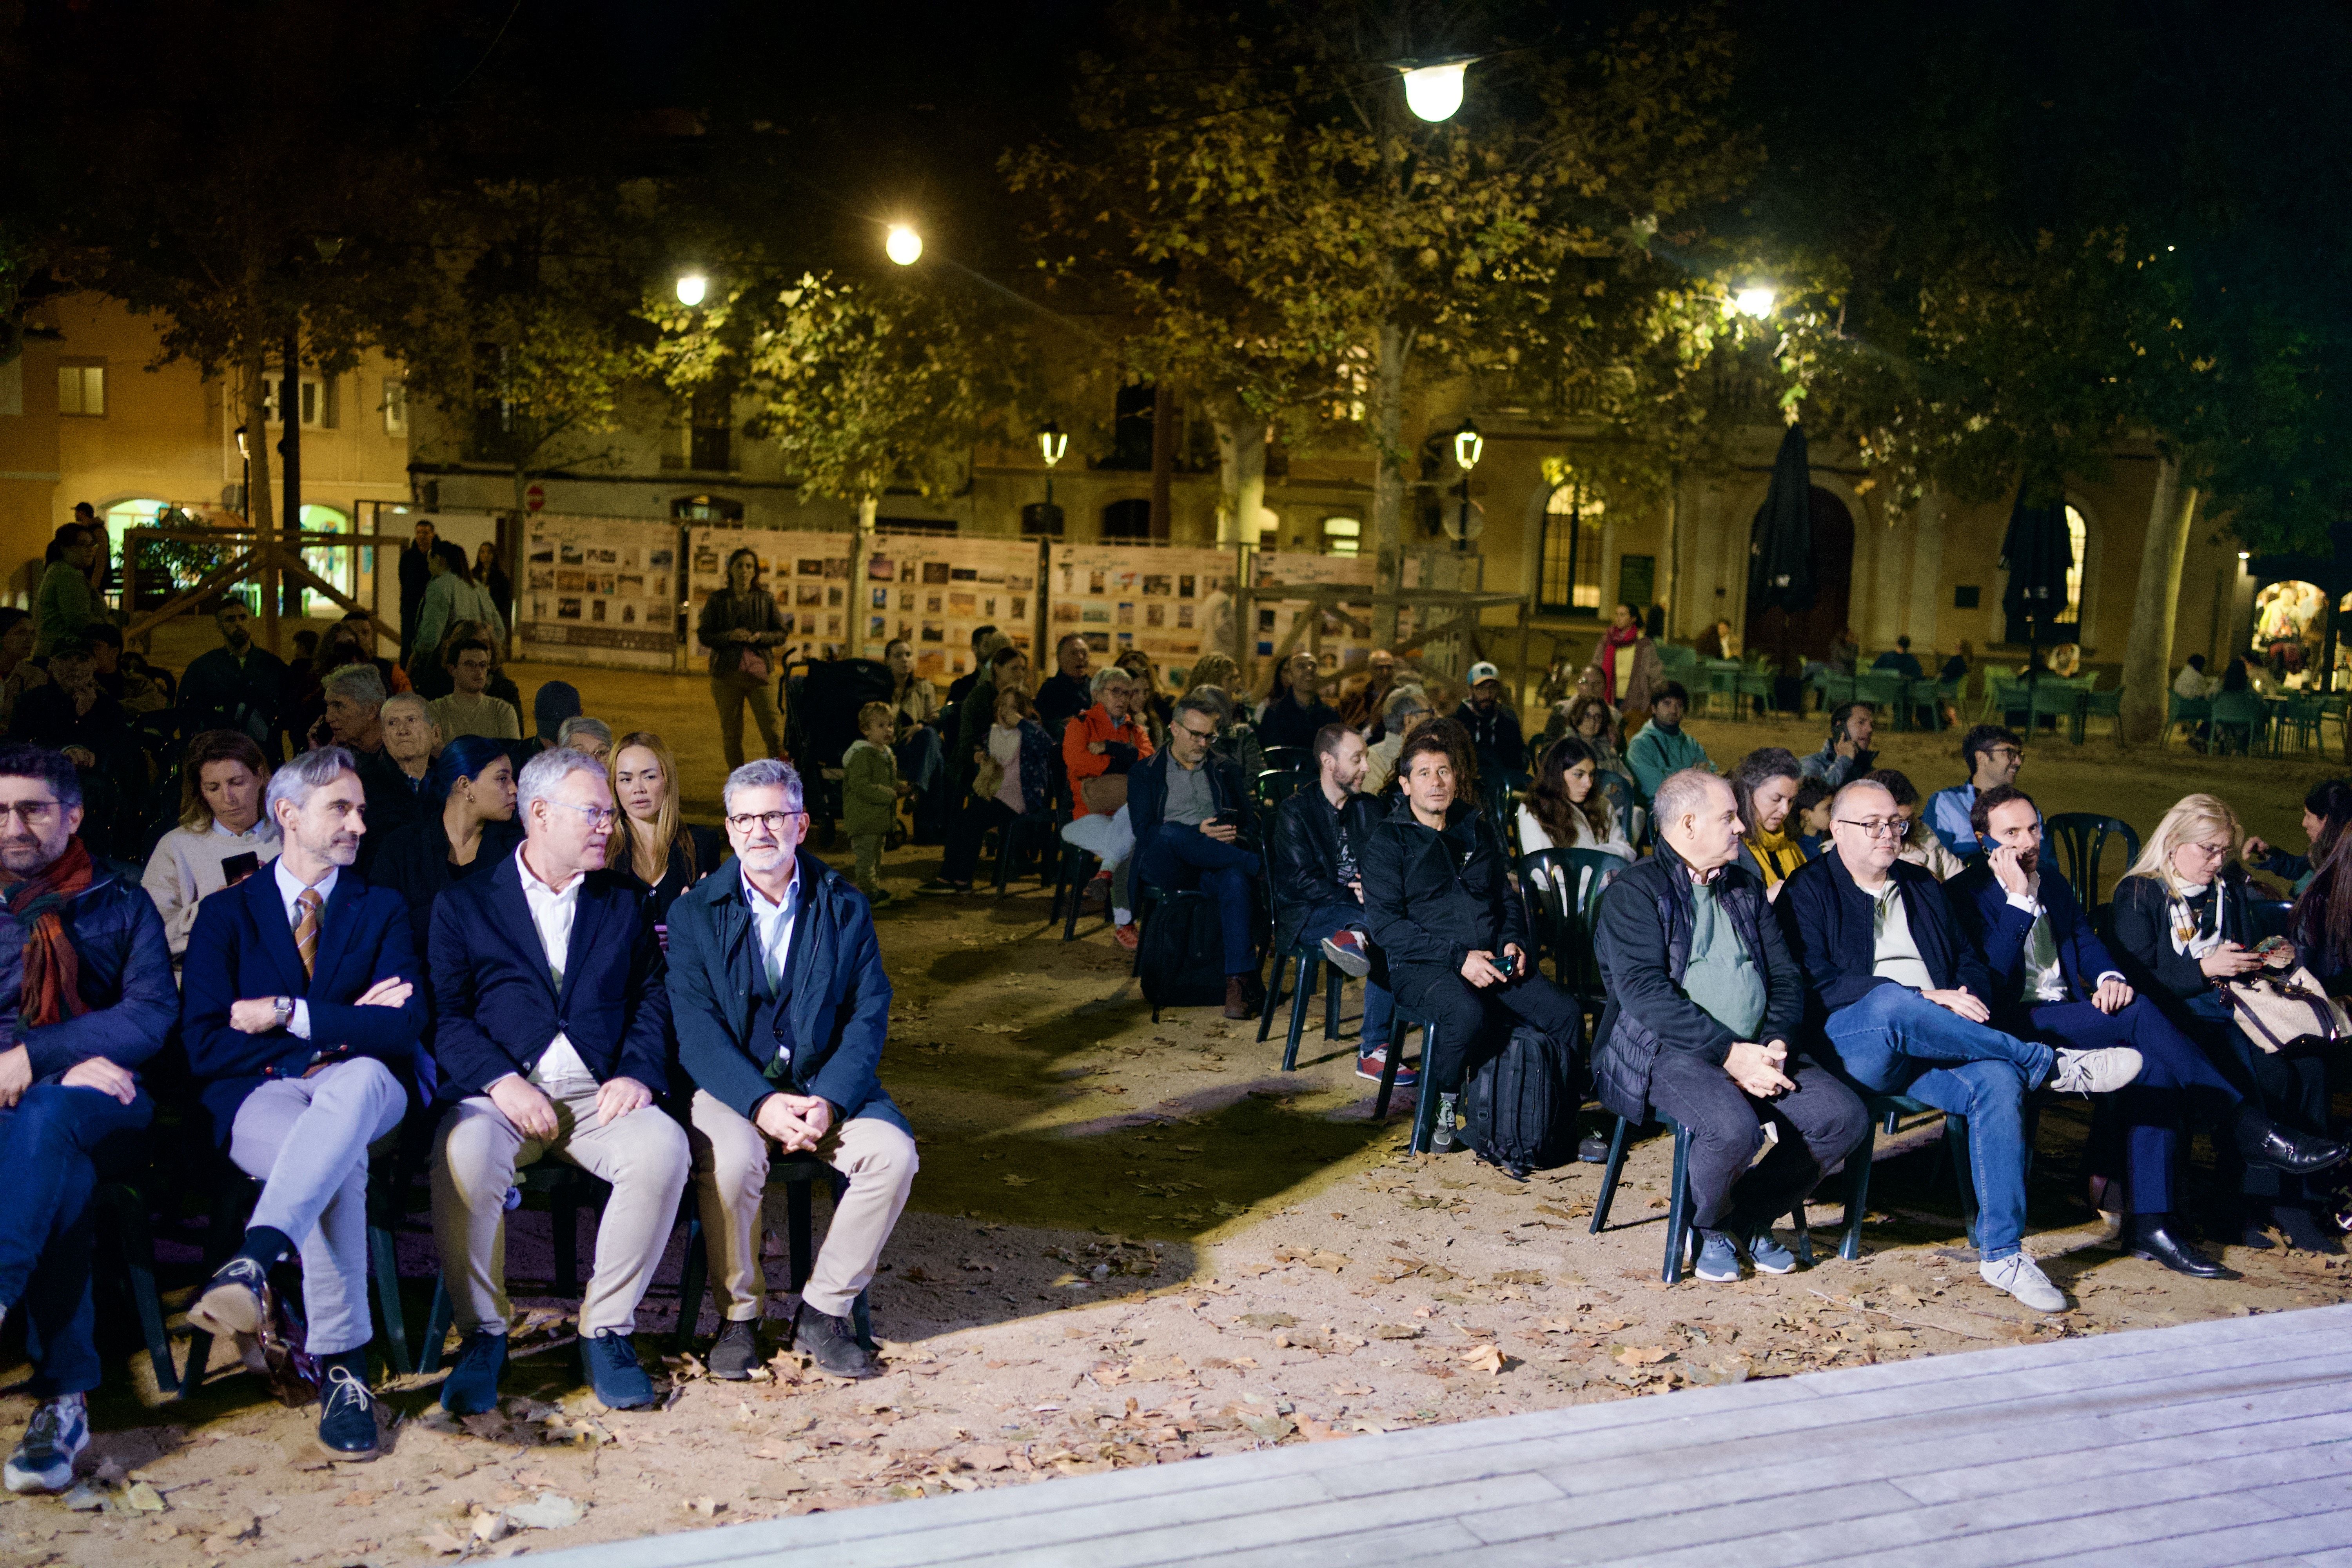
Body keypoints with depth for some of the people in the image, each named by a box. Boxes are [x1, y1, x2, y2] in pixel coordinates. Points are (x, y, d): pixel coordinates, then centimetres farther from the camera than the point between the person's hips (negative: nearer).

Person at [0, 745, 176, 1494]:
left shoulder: (120, 905, 14)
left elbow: (152, 1016, 1)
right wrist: (75, 1060, -9)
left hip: (100, 1101, -1)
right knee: (63, 1173, -35)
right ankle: (63, 1398, -38)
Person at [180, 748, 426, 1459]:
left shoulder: (383, 910, 18)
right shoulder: (226, 914, 14)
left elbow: (402, 1027, 1)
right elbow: (206, 1046, 0)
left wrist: (287, 1015, -7)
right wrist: (337, 1028, -4)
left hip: (361, 1087, 1)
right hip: (260, 1096, -1)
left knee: (359, 1079, -41)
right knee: (340, 1163, -38)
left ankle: (254, 1265, -57)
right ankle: (342, 1369, -35)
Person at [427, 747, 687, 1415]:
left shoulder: (624, 899, 20)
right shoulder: (464, 904, 12)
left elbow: (654, 995, 12)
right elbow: (445, 1015, 1)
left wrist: (639, 1072, -7)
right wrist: (500, 1080, -16)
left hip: (599, 1093, 2)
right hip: (503, 1092, -2)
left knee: (663, 1149, -30)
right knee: (464, 1155, -35)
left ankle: (606, 1330, -14)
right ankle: (481, 1335, -14)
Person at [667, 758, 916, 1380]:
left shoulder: (845, 907, 5)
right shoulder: (695, 913, 0)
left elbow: (869, 1017, -1)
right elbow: (696, 1027, -9)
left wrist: (829, 1100, -19)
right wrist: (762, 1104, -23)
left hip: (826, 1087, 2)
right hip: (731, 1086, -2)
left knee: (893, 1153, -25)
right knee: (732, 1159, -33)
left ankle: (823, 1314, -8)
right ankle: (738, 1316, -8)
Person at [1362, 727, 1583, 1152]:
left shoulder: (1477, 829, 17)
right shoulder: (1388, 841, 0)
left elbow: (1507, 897, 26)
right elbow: (1385, 925, -9)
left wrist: (1513, 942, 3)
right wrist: (1459, 958, -17)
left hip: (1492, 962, 5)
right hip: (1420, 967, -5)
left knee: (1566, 1014, -20)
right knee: (1467, 1014, -37)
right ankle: (1442, 1105, -11)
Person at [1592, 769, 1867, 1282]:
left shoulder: (1746, 888, 19)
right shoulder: (1634, 893, -3)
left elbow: (1786, 974, 15)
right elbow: (1644, 990, -16)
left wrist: (1777, 1042, -6)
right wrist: (1729, 1053, -21)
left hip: (1757, 1050, 7)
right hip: (1670, 1051, -7)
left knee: (1846, 1117, -15)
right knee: (1734, 1129, -34)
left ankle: (1750, 1215, 7)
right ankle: (1707, 1229, -1)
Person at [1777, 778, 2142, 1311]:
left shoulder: (1923, 888, 25)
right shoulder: (1808, 891, 5)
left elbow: (1971, 964, 23)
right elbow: (1819, 984, -9)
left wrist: (1963, 1000, -3)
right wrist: (1927, 999, -16)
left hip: (1933, 1048, 5)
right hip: (1850, 1042, -5)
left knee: (1999, 1080, -28)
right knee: (1891, 1001, -38)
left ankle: (2002, 1253, -23)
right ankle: (2055, 1065, -26)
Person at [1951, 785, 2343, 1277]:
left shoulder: (2052, 882, 21)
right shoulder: (1965, 893, -3)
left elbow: (2086, 940, 14)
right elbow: (1990, 979, -15)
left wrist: (2109, 976, -9)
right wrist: (2019, 898, -18)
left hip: (2069, 1013, 7)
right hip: (2017, 1025, -7)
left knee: (2154, 1063, -23)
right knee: (2139, 1015, -28)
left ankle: (2151, 1223, -24)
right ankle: (2254, 1131, -23)